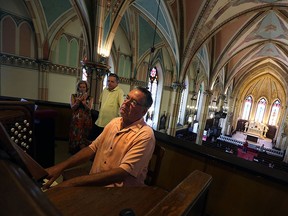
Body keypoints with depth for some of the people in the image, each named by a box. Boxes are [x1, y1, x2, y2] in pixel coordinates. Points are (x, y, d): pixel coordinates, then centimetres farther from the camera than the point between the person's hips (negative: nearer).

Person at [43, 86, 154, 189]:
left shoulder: (145, 135, -20)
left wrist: (74, 182, -27)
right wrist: (61, 166, -7)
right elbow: (93, 148, 4)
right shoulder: (114, 122, 4)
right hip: (94, 182, 6)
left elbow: (123, 173, -26)